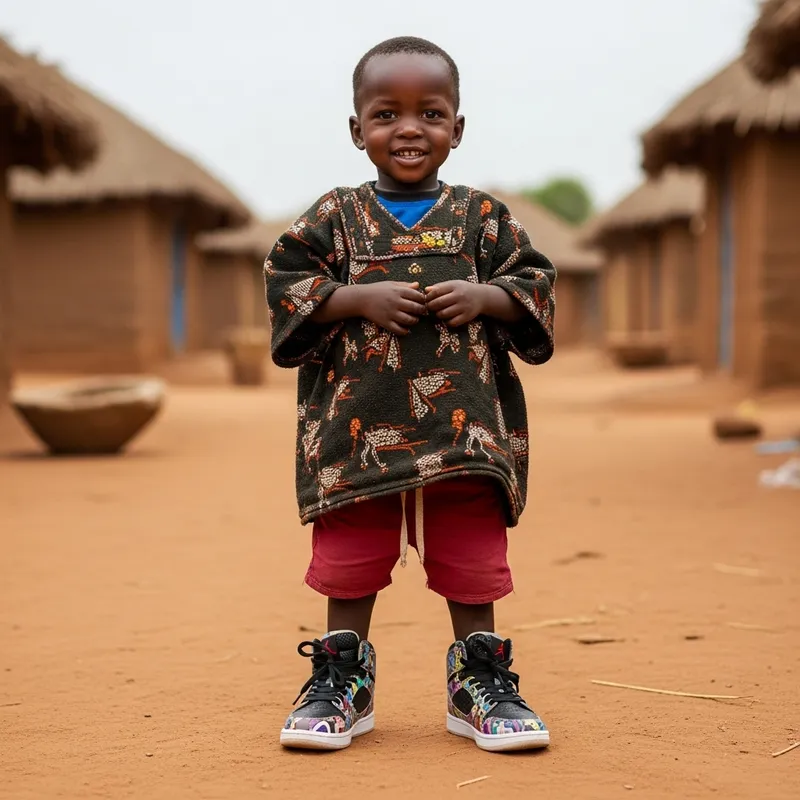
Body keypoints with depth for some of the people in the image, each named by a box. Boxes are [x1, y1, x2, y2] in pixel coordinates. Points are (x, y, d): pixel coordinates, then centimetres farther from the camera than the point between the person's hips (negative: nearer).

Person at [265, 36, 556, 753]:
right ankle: (343, 682, 20)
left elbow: (536, 282, 7)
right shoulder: (335, 218, 4)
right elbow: (284, 282, -1)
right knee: (350, 557, 7)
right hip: (358, 424, 0)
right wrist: (361, 299, -13)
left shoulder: (483, 217, 6)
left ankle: (480, 682, 19)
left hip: (464, 423, 1)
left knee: (470, 556, 7)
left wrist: (484, 297, -12)